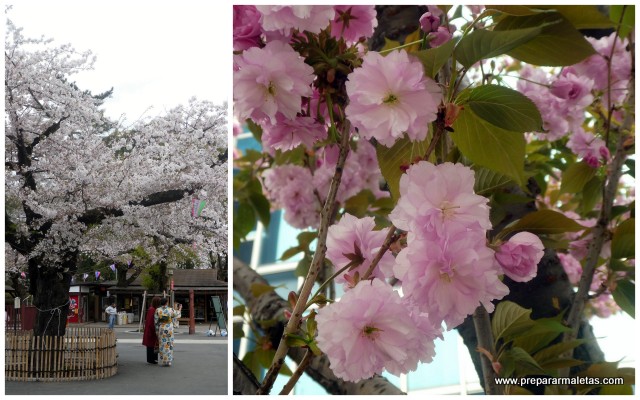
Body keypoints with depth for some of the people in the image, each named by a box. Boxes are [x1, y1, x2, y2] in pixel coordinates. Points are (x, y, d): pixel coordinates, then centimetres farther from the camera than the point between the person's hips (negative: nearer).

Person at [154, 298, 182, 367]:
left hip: (161, 329, 1)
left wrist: (157, 330, 4)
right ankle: (168, 361, 6)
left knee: (162, 345, 7)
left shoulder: (158, 310, -6)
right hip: (169, 329, -1)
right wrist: (179, 309, 33)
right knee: (169, 345, 7)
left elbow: (156, 321, -5)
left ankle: (163, 362, 7)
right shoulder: (170, 310, -6)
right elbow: (177, 314, 13)